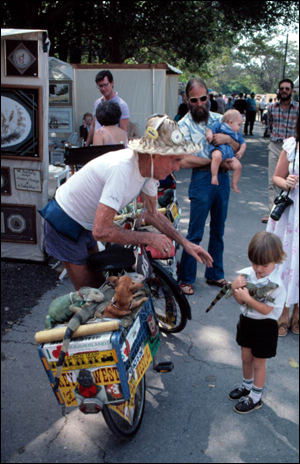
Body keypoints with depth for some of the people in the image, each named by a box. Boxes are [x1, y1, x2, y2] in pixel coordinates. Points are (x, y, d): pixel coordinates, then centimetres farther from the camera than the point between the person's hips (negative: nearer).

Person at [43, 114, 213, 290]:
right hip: (66, 224, -8)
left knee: (99, 284, 19)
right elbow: (101, 231, -39)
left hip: (86, 226, 8)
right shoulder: (122, 169, -37)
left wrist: (185, 243, 0)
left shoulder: (148, 166, -10)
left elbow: (152, 213, 6)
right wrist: (150, 238, -28)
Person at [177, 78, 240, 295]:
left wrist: (228, 139, -10)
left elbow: (238, 148, 13)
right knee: (195, 233, 0)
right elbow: (184, 161, -17)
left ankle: (215, 274, 29)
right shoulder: (184, 125, -6)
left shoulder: (219, 119, 10)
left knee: (218, 230, 14)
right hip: (202, 180, -5)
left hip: (223, 179, 5)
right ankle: (186, 279, 13)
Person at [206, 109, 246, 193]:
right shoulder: (219, 126, 17)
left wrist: (241, 150, 14)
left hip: (231, 152, 6)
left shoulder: (237, 134, 34)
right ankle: (214, 176, -35)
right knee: (217, 156, -41)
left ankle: (234, 184, 9)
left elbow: (242, 143, 34)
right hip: (218, 148, -6)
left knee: (238, 166, -9)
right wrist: (209, 133, -16)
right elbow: (210, 130, 8)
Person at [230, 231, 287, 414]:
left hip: (265, 326, -6)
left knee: (258, 363, 10)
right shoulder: (248, 274, -9)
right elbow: (241, 301, -3)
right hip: (247, 321, 6)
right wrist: (235, 289, -22)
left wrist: (247, 297, -31)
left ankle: (255, 398, 28)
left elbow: (266, 310, -24)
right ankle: (247, 386, 46)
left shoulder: (276, 284, -25)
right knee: (246, 358, 22)